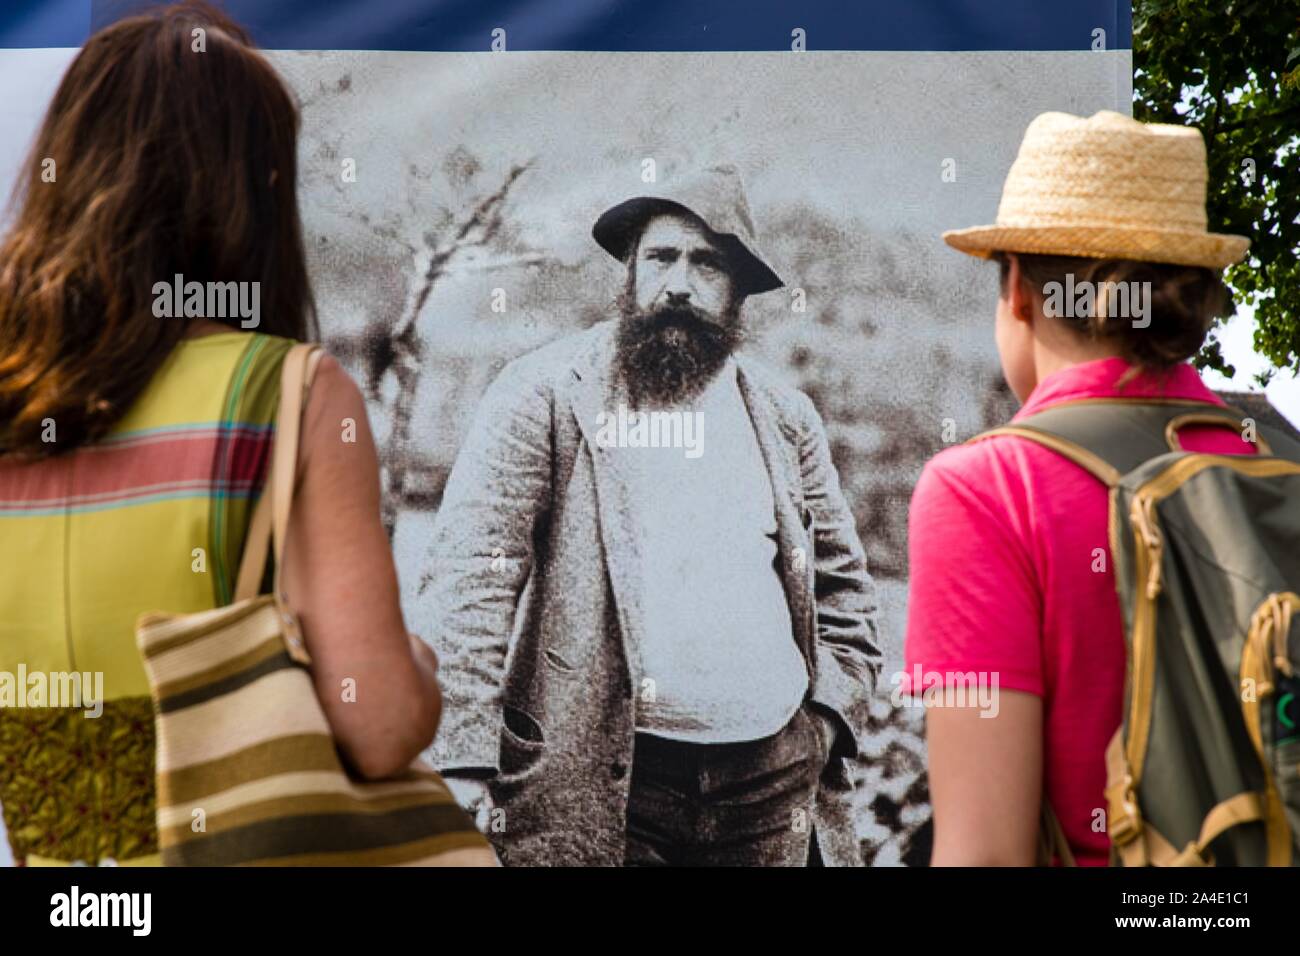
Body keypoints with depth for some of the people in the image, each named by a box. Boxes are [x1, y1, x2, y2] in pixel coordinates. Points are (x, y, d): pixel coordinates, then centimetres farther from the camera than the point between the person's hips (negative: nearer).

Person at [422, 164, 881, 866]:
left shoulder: (785, 419, 13)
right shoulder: (545, 393, -1)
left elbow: (843, 590, 20)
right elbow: (473, 570, -9)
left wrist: (828, 720, 5)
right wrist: (465, 762, -18)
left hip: (773, 781, 4)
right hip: (591, 780, -4)